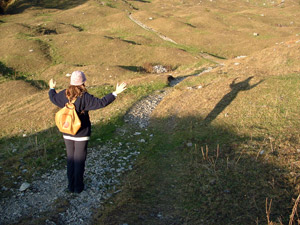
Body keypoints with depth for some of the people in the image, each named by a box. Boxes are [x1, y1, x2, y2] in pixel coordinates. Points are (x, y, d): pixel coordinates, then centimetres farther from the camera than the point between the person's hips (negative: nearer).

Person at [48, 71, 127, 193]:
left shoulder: (64, 94, -3)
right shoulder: (84, 97, -19)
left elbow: (53, 98, 16)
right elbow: (101, 102, -24)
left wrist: (52, 88, 36)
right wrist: (115, 93, -20)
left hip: (67, 134, 5)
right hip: (81, 134, -4)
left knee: (70, 159, 16)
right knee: (79, 160, 8)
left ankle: (71, 186, 25)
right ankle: (78, 186, 18)